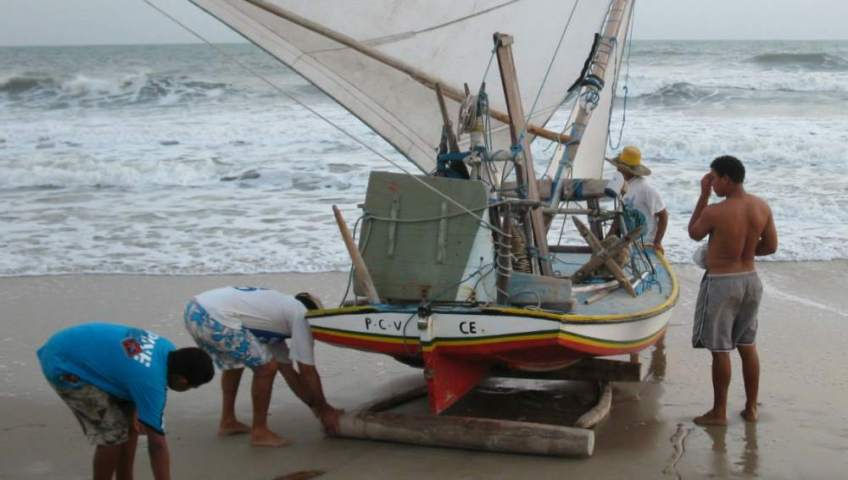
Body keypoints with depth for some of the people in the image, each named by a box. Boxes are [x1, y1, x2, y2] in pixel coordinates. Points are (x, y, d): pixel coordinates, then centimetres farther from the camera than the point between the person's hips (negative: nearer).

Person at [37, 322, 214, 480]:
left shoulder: (166, 349, -4)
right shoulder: (151, 379, -28)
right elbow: (157, 443, -24)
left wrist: (136, 410, -4)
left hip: (81, 351, 10)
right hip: (64, 365, -10)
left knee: (130, 423, 9)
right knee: (112, 433, -11)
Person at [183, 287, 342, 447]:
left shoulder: (278, 309, 31)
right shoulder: (300, 314, 6)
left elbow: (288, 371, 36)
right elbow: (307, 372, 6)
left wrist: (316, 406, 38)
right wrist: (324, 410, 17)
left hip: (194, 310, 10)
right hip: (215, 318, -10)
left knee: (233, 362, 32)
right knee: (266, 368, 0)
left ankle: (227, 422, 37)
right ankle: (259, 432, 10)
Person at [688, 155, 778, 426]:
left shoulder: (714, 213, -20)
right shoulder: (762, 207, -4)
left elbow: (694, 233, 0)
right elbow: (770, 246, 4)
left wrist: (703, 195, -1)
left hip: (721, 283, -6)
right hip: (750, 280, 6)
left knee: (720, 350, 5)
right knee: (748, 346, 17)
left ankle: (719, 412, 14)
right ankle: (751, 408, 25)